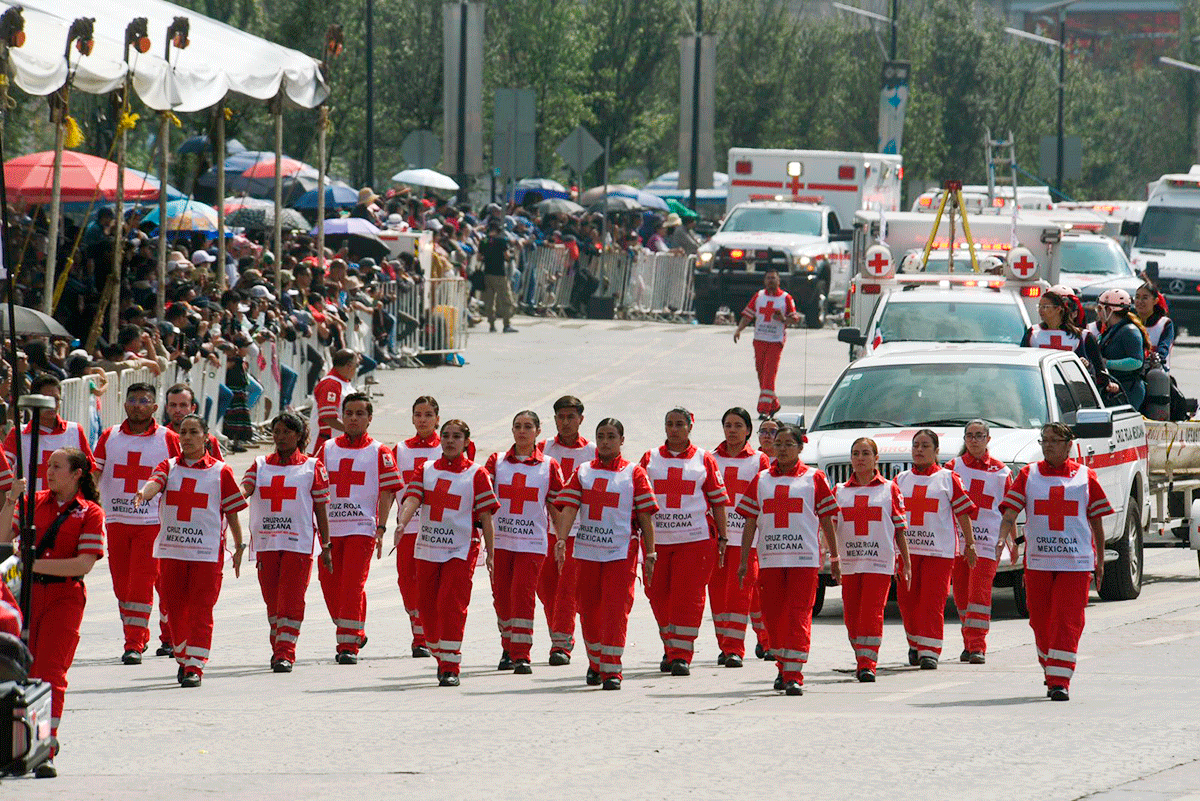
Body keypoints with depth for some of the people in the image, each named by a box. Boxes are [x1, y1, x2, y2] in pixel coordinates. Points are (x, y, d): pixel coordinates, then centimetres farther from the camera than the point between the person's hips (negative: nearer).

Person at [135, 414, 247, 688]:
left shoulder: (220, 472, 3)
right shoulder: (170, 467, 8)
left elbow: (232, 512, 7)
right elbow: (155, 482, -14)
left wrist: (239, 547, 6)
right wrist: (144, 493, -37)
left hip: (207, 551, -3)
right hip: (171, 549, 3)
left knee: (200, 608, -7)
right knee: (175, 607, 8)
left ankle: (195, 666, -8)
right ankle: (183, 658, 26)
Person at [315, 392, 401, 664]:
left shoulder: (379, 453, 3)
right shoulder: (327, 450, 12)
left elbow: (387, 492, -1)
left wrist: (381, 527, -11)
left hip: (362, 527, -4)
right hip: (330, 527, 4)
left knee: (353, 586, -11)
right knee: (330, 584, 6)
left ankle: (349, 645, -9)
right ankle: (355, 633, 27)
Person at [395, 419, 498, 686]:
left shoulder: (476, 474, 2)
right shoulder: (426, 471, 11)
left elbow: (485, 516, 1)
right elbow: (412, 499, -5)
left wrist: (490, 553, -2)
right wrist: (402, 523, -25)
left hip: (461, 551, -4)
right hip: (427, 549, 4)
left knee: (451, 605, -14)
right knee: (427, 606, 8)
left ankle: (451, 668, -11)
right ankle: (441, 657, 30)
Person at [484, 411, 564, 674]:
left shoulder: (548, 465, 4)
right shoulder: (497, 461, 7)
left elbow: (556, 506, 8)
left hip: (532, 541, -2)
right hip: (499, 539, 2)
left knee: (523, 594, -13)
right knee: (502, 595, 7)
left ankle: (522, 656, -12)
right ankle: (508, 649, 26)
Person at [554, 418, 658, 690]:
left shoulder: (634, 473, 3)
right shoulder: (583, 472, 9)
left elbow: (645, 516, 2)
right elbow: (569, 508, -1)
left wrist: (649, 554, -2)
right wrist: (561, 540, -16)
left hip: (621, 553, -3)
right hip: (586, 551, 3)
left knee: (615, 611, -10)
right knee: (588, 611, 10)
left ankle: (612, 670, -7)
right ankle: (595, 663, 29)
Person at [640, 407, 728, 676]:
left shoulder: (704, 460, 6)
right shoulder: (650, 459, 11)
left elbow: (718, 500, 8)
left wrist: (722, 537, 4)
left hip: (695, 539, -3)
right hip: (657, 538, 3)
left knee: (688, 596, -8)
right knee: (659, 595, 5)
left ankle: (682, 655, -7)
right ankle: (670, 648, 23)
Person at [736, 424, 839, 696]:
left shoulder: (814, 478, 5)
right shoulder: (761, 480, 11)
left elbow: (826, 520, 7)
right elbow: (750, 522, 12)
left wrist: (834, 558, 6)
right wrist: (744, 560, 7)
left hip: (804, 559, -3)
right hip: (770, 558, 3)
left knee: (799, 615, -10)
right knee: (774, 616, 6)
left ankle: (794, 675, -13)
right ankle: (783, 667, 23)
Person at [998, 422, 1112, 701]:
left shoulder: (1085, 477, 5)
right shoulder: (1028, 475, 6)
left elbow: (1097, 521, 10)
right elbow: (1010, 511, -2)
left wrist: (1100, 562, 10)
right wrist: (1005, 537, -22)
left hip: (1076, 562, -2)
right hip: (1038, 561, 2)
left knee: (1067, 622, -9)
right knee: (1040, 622, 7)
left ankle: (1060, 681, -11)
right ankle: (1050, 673, 27)